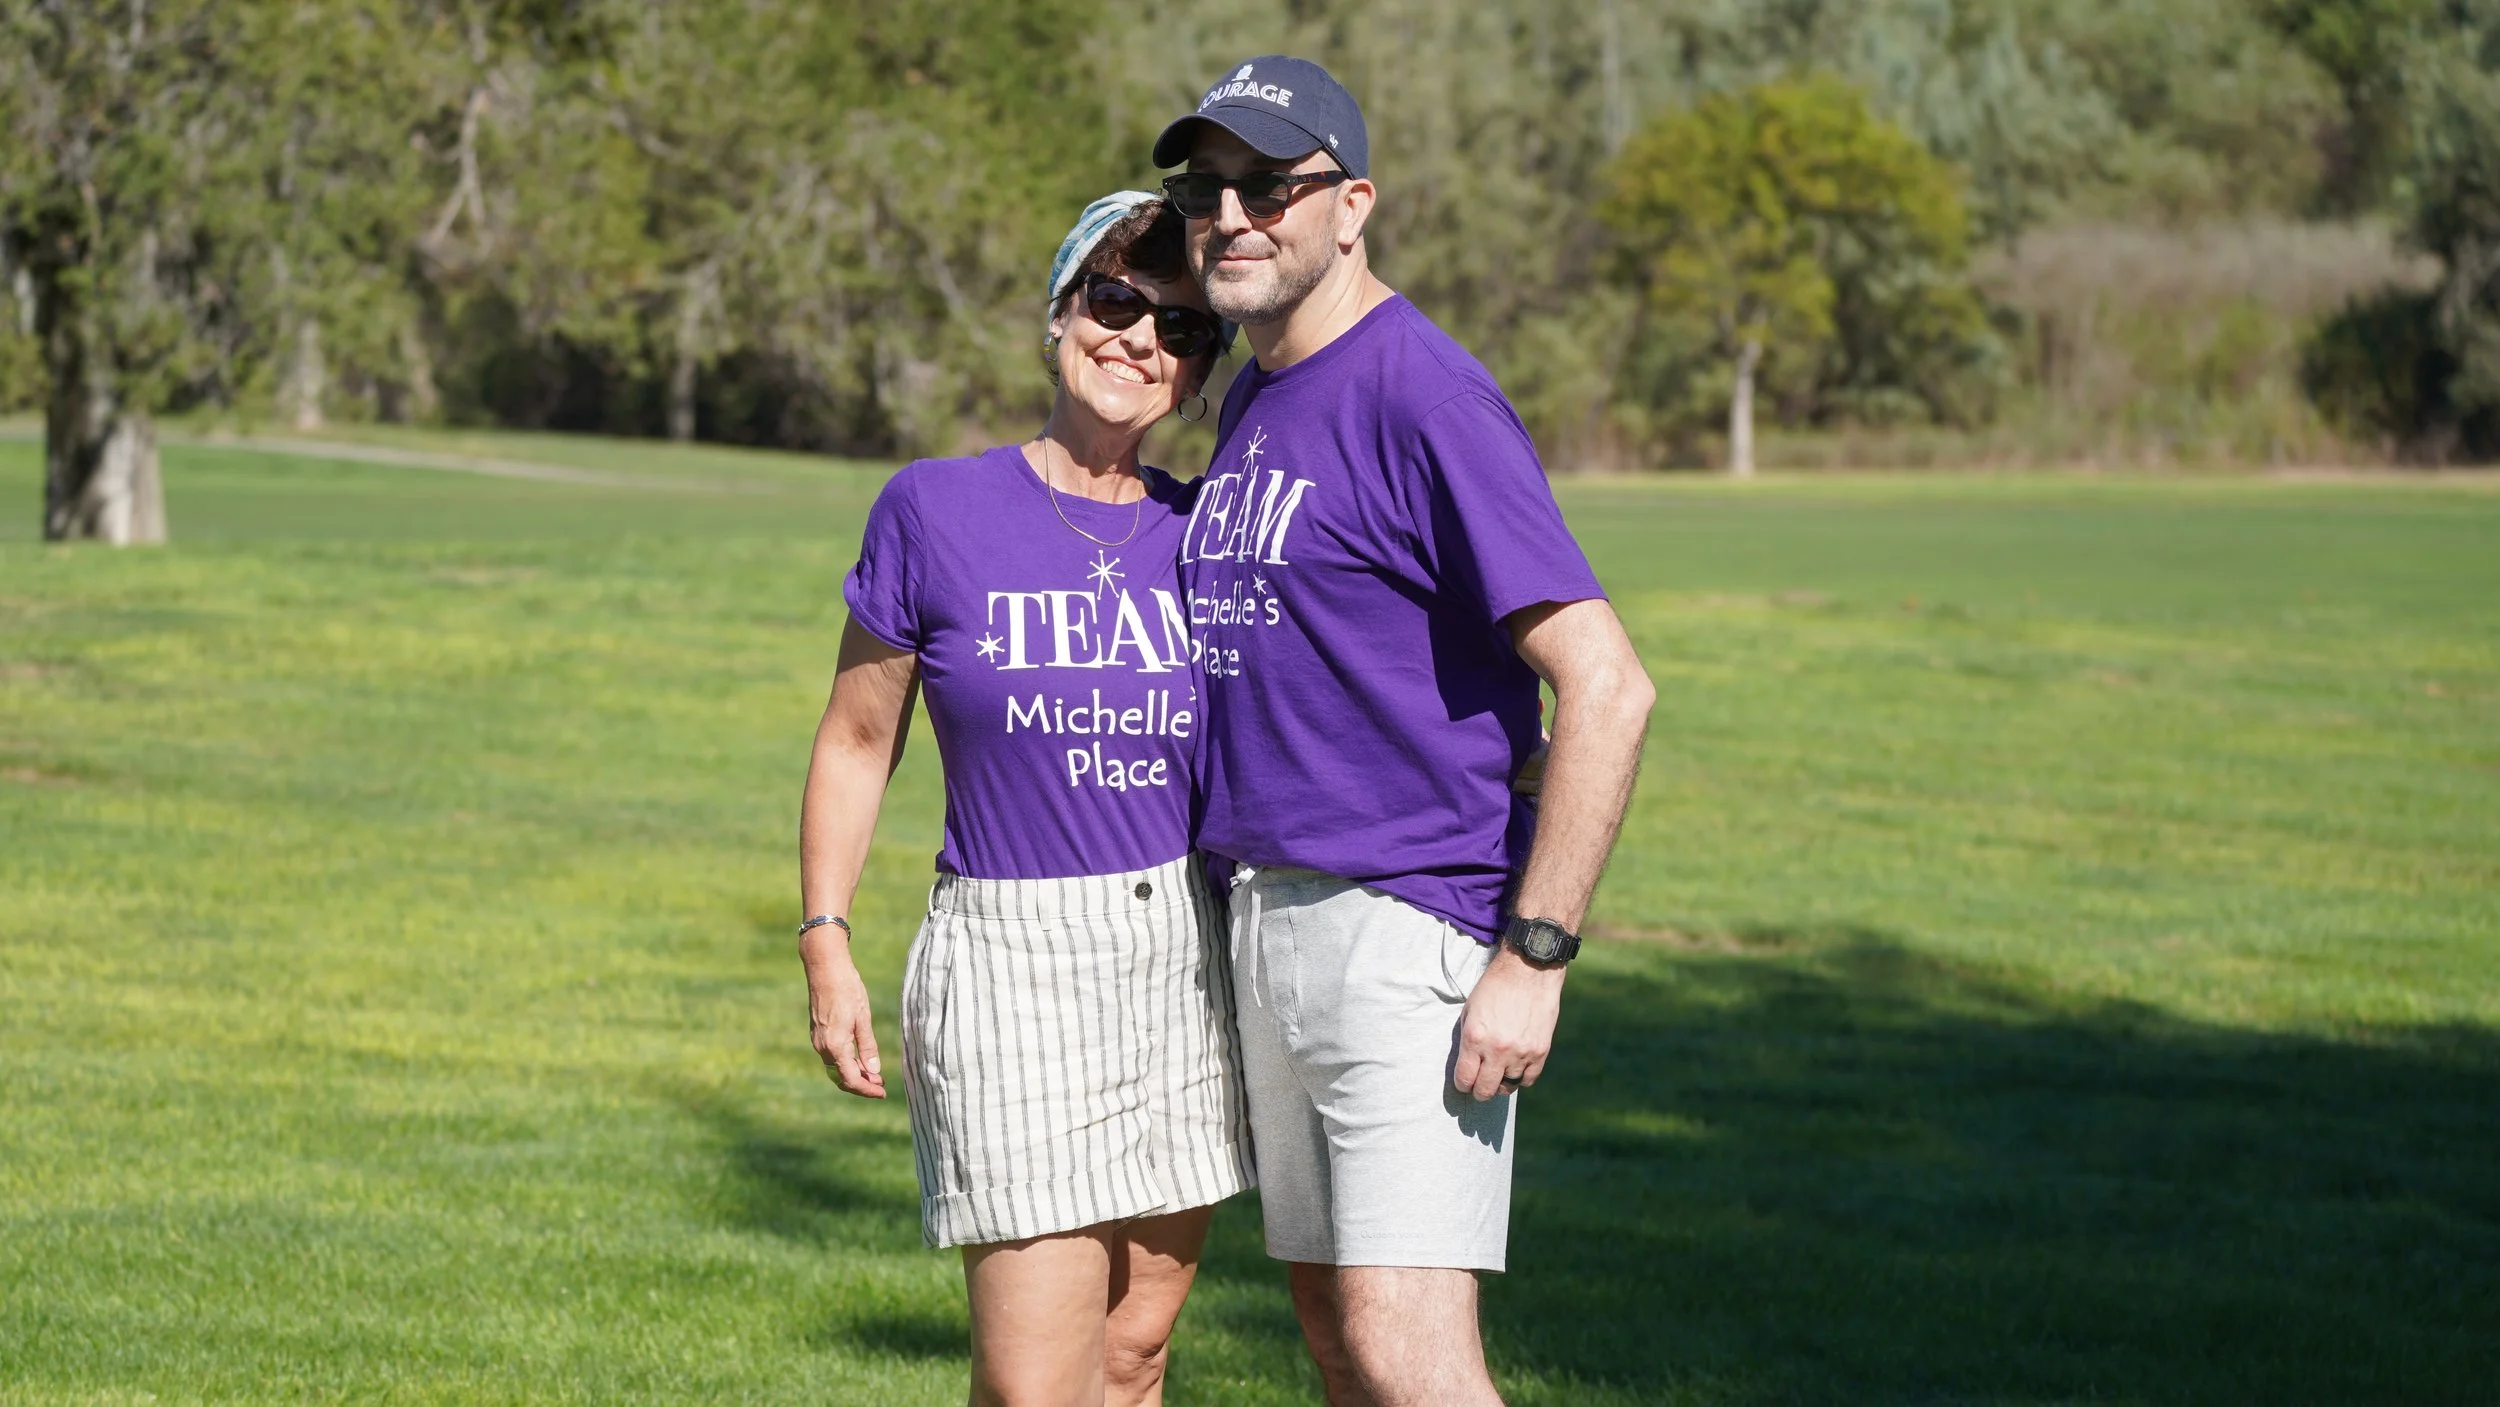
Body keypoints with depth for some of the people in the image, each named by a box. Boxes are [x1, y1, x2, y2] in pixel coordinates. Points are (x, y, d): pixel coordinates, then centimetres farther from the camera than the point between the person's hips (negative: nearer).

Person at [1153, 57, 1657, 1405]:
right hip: (1264, 920, 9)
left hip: (1411, 927, -9)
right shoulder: (1250, 404, 14)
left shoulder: (1423, 399, -15)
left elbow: (1606, 685, -21)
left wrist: (1533, 958, -24)